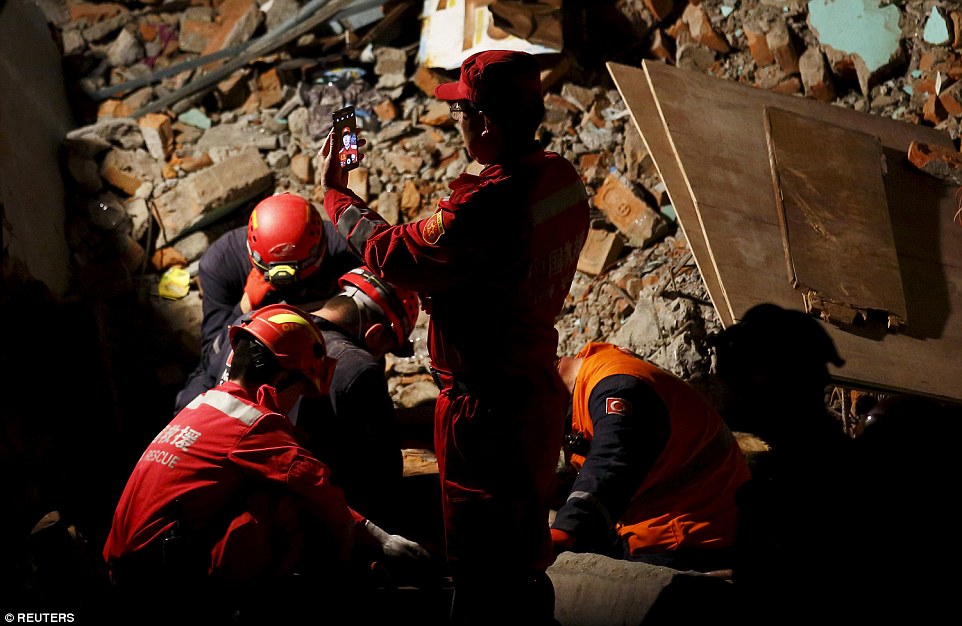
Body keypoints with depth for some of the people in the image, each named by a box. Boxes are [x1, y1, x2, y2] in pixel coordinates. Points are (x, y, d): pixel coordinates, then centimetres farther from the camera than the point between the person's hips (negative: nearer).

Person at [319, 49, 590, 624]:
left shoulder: (488, 204, -29)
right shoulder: (561, 178, -1)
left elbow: (392, 254, -16)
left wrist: (336, 195, -2)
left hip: (486, 407, -9)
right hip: (537, 390, 9)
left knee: (482, 572, 5)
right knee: (523, 559, 24)